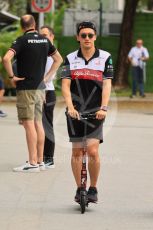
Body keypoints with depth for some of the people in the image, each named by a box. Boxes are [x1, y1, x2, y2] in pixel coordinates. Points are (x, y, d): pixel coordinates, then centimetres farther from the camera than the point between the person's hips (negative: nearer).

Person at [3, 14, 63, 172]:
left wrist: (12, 76, -12)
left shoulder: (22, 40, -11)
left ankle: (32, 163, -8)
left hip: (26, 88, -6)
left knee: (29, 124, -6)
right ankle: (40, 161, 14)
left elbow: (6, 58, -24)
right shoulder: (44, 40, 8)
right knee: (38, 123, 11)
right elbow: (59, 59, 19)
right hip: (40, 88, 6)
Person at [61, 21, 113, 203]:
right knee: (77, 151, 5)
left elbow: (107, 85, -8)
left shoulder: (105, 57, 0)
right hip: (75, 111, 2)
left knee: (93, 151, -12)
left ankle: (93, 188, 4)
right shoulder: (70, 59, 3)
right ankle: (79, 189, 17)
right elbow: (65, 85, -4)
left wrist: (103, 108, -21)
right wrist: (70, 107, -19)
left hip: (95, 112, -2)